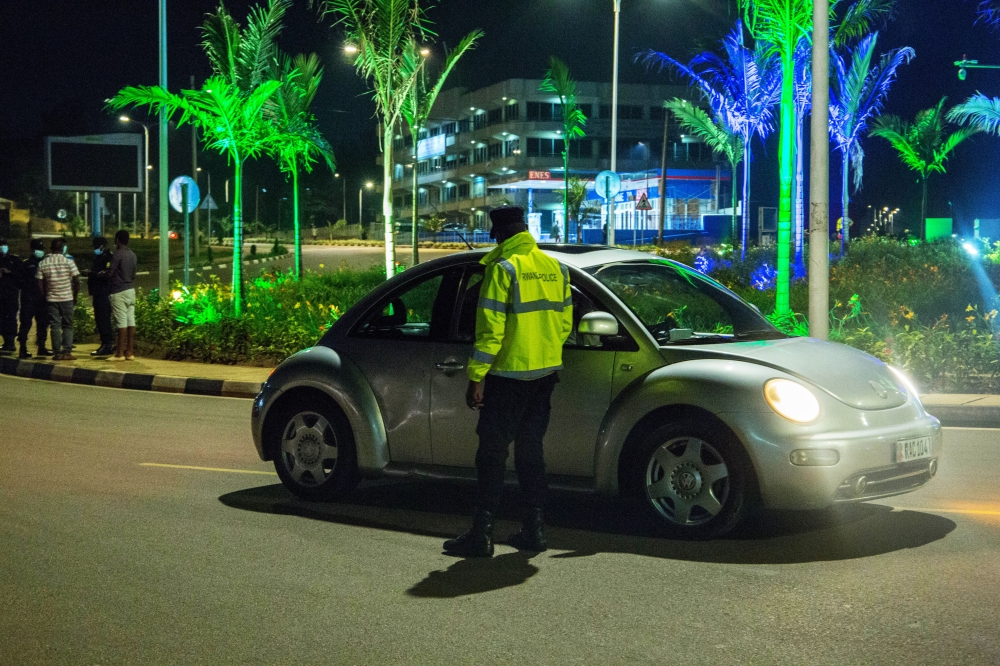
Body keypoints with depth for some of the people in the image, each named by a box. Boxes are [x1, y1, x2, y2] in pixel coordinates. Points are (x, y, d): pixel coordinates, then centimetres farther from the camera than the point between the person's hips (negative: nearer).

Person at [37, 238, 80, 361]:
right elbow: (76, 281, -7)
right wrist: (75, 297, 4)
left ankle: (57, 353, 4)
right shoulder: (69, 262, -6)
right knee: (67, 326, 6)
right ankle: (67, 352, -1)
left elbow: (40, 283, -2)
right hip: (67, 298, -1)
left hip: (51, 299, 1)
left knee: (55, 326, 6)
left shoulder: (42, 264, -1)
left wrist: (44, 296, 9)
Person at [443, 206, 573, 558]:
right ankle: (534, 528, 15)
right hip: (546, 373, 7)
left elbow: (491, 329, -18)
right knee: (530, 449, 14)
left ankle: (481, 534, -2)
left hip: (509, 374, -7)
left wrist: (476, 376, -15)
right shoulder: (556, 268, 9)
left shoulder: (503, 268, -14)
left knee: (492, 453, -2)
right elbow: (564, 322, 14)